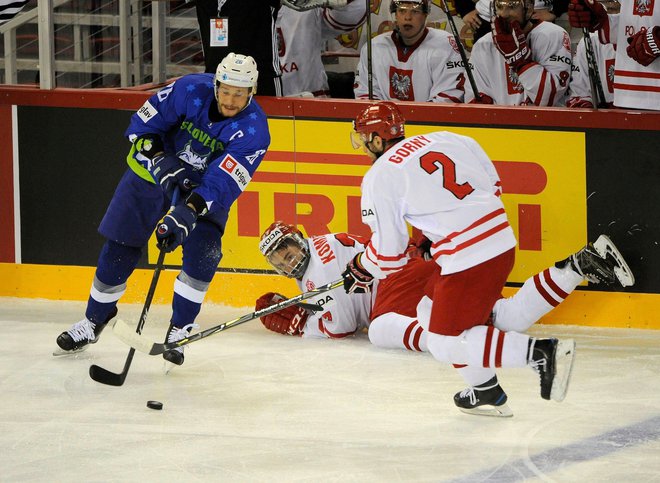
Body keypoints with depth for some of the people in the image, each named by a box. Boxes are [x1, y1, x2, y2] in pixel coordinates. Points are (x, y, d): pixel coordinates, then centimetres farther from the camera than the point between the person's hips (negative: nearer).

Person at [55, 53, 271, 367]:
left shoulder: (254, 129, -28)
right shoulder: (190, 90, -25)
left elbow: (223, 182, -37)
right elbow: (143, 125, -15)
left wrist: (188, 213, -48)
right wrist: (161, 161, -29)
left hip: (206, 188, -1)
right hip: (157, 167, 1)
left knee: (203, 252, -20)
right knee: (120, 245, 2)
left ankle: (179, 330, -5)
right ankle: (95, 318, 20)